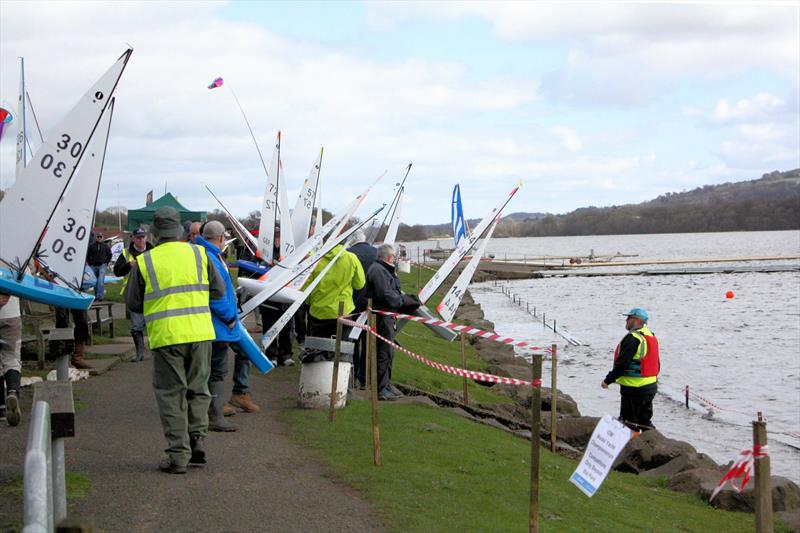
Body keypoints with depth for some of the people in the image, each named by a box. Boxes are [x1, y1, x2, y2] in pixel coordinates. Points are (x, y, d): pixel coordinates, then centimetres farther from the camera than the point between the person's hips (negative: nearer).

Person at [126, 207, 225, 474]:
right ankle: (198, 440, 6)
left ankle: (178, 454, 4)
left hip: (165, 335, -2)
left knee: (171, 394, 6)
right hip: (200, 332, 2)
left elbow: (133, 303, 5)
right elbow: (219, 290, 12)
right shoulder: (198, 253, 5)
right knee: (197, 389, 17)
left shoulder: (144, 262, 0)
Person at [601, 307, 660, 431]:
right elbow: (657, 364, 18)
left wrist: (608, 380, -13)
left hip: (634, 388, -9)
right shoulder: (651, 337, 13)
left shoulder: (632, 338, -18)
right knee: (645, 421, 16)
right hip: (651, 386, 9)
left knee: (630, 423, -2)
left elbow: (622, 364, -21)